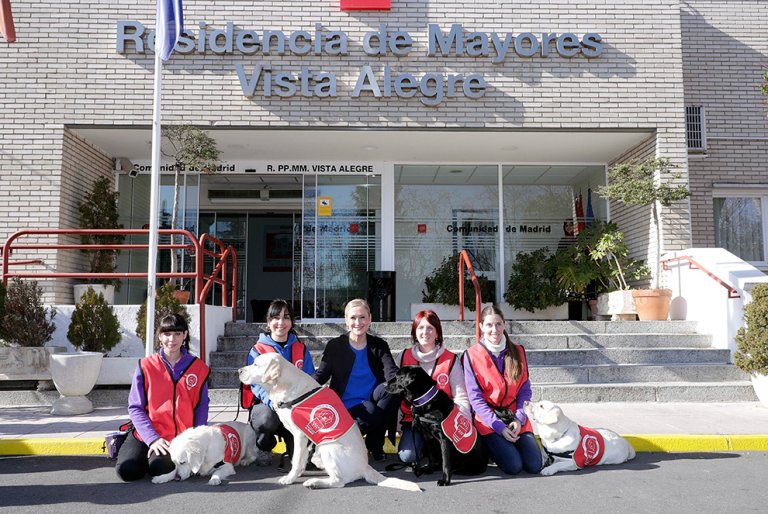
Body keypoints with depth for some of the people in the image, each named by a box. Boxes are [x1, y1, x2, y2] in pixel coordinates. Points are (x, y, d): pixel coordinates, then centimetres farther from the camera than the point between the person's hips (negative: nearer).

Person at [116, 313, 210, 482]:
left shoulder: (198, 367, 4)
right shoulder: (146, 366, 2)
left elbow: (201, 408, 6)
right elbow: (135, 408, -2)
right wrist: (153, 439, -14)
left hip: (179, 437, -1)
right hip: (146, 434, 1)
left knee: (159, 467, -28)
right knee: (127, 469, -22)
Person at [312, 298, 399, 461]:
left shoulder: (379, 345, 4)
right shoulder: (335, 346, 2)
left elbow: (392, 374, -10)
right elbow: (321, 375, -6)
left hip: (372, 402, 3)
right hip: (345, 408, -3)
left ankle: (375, 444, -8)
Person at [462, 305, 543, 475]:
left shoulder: (517, 352, 5)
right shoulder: (472, 355, -6)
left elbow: (525, 389, 6)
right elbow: (475, 397, -9)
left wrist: (519, 418, -9)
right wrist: (499, 426, -16)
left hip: (516, 418, 3)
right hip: (488, 421, -3)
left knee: (534, 465, -13)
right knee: (513, 466, -20)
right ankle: (490, 448, 11)